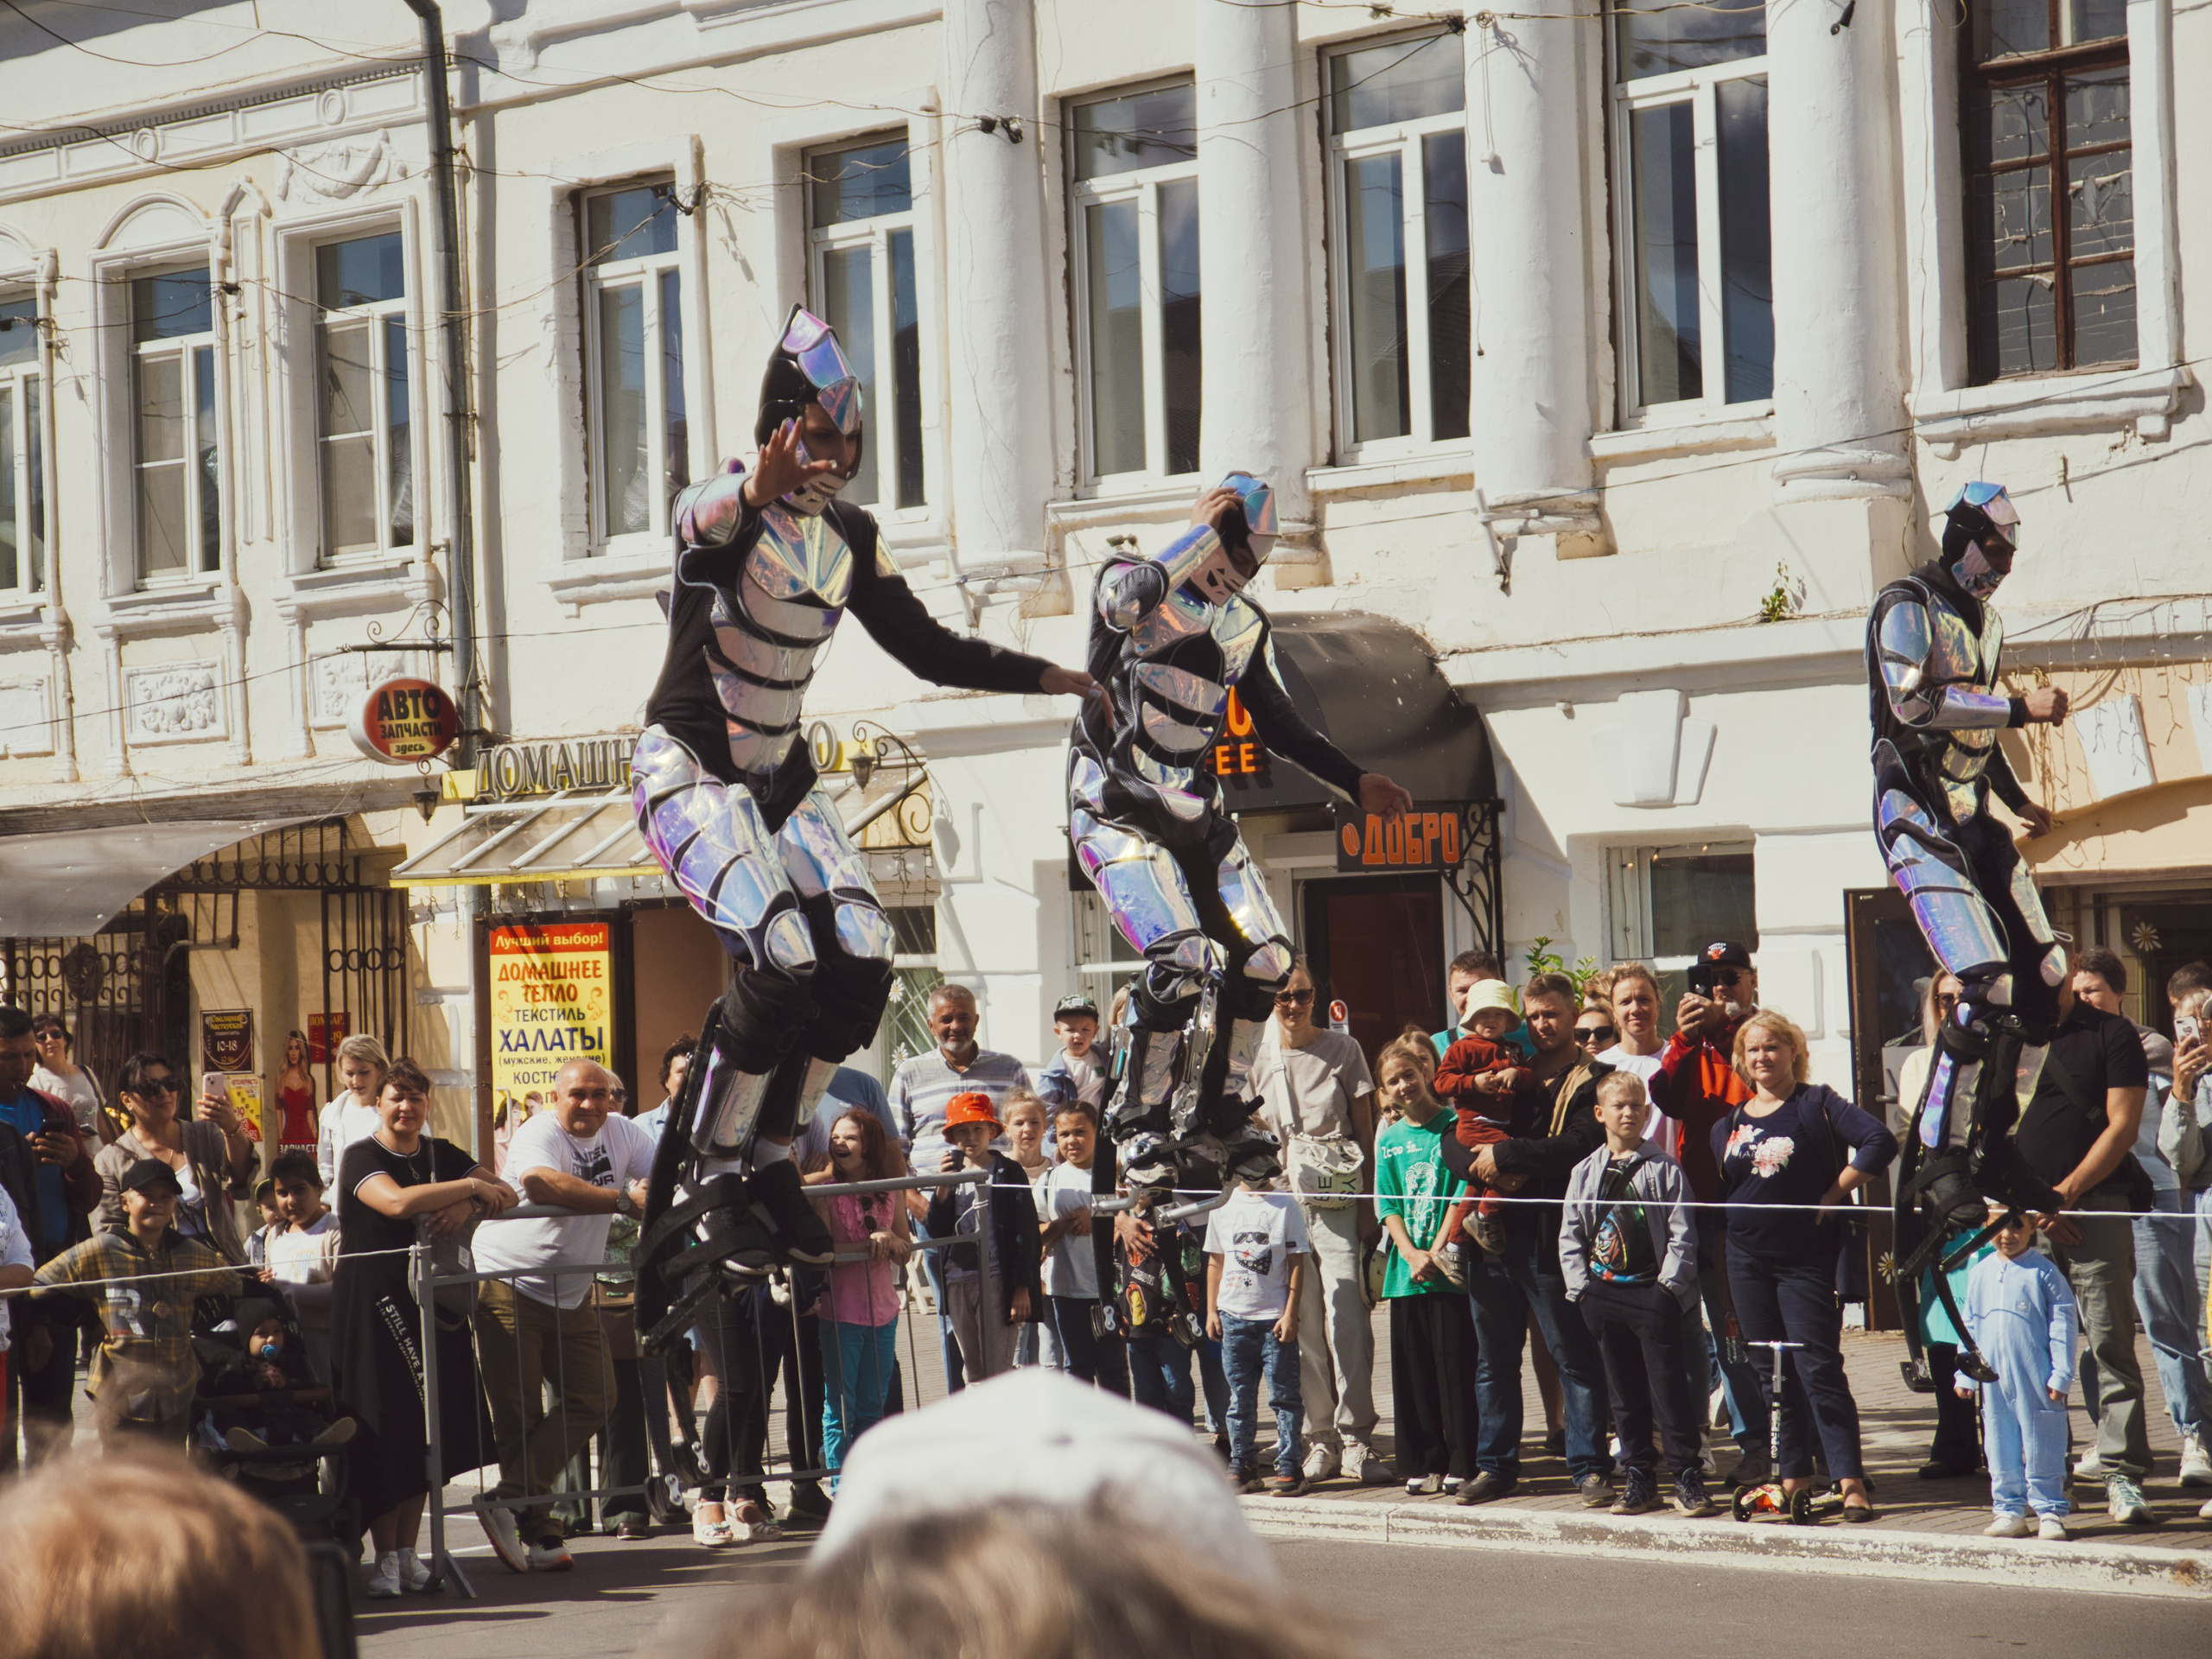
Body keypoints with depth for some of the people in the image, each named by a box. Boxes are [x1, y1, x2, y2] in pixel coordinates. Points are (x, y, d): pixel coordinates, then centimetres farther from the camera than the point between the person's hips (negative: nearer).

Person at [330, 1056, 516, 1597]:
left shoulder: (443, 1156, 12)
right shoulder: (361, 1158, -4)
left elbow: (506, 1196, 7)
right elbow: (397, 1202, -24)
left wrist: (468, 1207, -14)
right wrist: (471, 1187, -17)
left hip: (429, 1301, 5)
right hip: (371, 1303, -5)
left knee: (429, 1424, 3)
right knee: (383, 1428, -7)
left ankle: (408, 1551, 11)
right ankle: (385, 1558, -2)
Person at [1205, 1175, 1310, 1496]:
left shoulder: (1285, 1207, -1)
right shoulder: (1223, 1207, 9)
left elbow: (1297, 1262, -1)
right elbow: (1215, 1261, 15)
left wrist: (1290, 1313, -7)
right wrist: (1211, 1311, 9)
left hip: (1275, 1318, -3)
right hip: (1233, 1316, 3)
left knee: (1283, 1395, -2)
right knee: (1239, 1399, 7)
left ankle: (1288, 1468, 2)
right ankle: (1242, 1466, 14)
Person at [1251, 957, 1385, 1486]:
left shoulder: (1342, 1049, 4)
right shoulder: (1258, 1059, 9)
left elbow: (1365, 1128, 6)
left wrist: (1368, 1202, 0)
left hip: (1338, 1197, -2)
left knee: (1346, 1312, -12)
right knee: (1302, 1319, 0)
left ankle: (1356, 1441, -10)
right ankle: (1321, 1440, 6)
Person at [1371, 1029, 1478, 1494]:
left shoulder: (1454, 1127, -2)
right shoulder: (1388, 1138, 10)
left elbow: (1462, 1193, -6)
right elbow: (1387, 1205, 7)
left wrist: (1436, 1253, -12)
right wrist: (1411, 1254, -7)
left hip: (1449, 1268, -4)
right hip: (1406, 1274, 4)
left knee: (1454, 1364, -3)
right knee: (1412, 1367, 6)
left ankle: (1460, 1464, 2)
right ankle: (1422, 1464, 12)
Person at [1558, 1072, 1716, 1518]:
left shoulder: (1664, 1169, -1)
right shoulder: (1585, 1174, 9)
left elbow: (1682, 1236, -3)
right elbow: (1570, 1236, 11)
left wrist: (1669, 1285, -10)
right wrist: (1581, 1287, 2)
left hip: (1653, 1293, -4)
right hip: (1603, 1294, 4)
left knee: (1668, 1386, -5)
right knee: (1623, 1392, 8)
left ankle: (1688, 1476, -1)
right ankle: (1639, 1480, 15)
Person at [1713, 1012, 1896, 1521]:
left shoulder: (1817, 1105, -2)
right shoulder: (1729, 1125, 11)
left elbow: (1879, 1142, -13)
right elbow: (1718, 1196, 15)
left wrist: (1832, 1195, -12)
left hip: (1808, 1257, -5)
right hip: (1748, 1259, 5)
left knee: (1818, 1367, -9)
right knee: (1773, 1375, 8)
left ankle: (1850, 1479, -8)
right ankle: (1793, 1475, 15)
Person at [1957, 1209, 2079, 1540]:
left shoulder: (2044, 1273, -4)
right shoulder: (1980, 1274, 8)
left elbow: (2063, 1325, -3)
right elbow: (1970, 1326, 14)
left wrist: (2061, 1374, -7)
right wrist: (1966, 1374, 12)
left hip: (2035, 1377, -4)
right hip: (1993, 1377, 4)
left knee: (2042, 1448, 0)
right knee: (2000, 1447, 9)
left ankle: (2050, 1512, 8)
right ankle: (2009, 1510, 18)